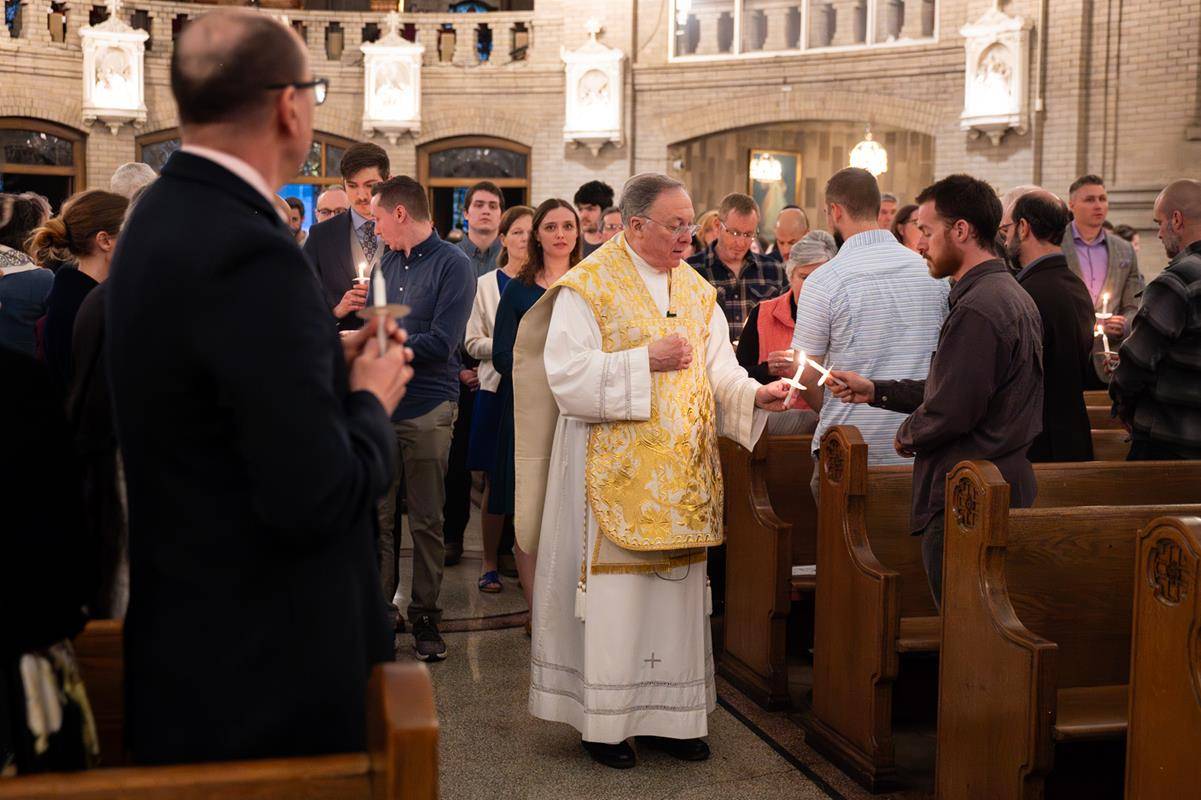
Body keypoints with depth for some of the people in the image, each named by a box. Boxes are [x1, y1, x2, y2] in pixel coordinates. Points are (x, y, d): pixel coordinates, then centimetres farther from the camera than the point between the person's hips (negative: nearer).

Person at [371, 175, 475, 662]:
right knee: (378, 517, 8)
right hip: (380, 404, 5)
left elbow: (439, 343, -15)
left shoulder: (452, 264, -7)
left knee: (426, 522, 5)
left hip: (427, 410, -5)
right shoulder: (387, 262, 13)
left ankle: (425, 617, 16)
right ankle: (379, 611, 18)